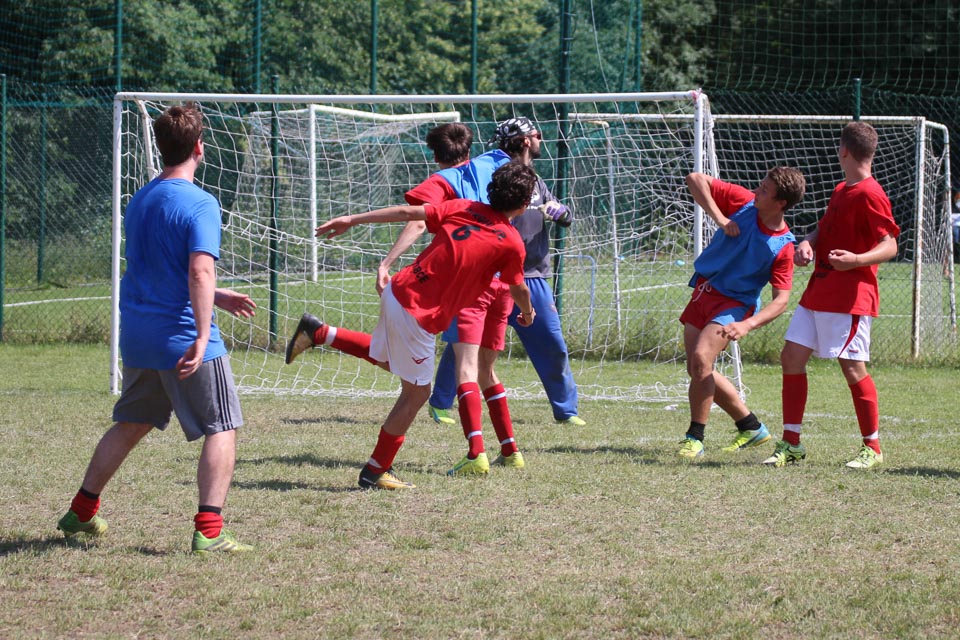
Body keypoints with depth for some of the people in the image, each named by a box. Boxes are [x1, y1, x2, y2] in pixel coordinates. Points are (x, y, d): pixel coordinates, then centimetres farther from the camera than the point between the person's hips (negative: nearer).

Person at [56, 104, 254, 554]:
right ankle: (209, 530, -8)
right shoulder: (199, 204, -13)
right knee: (222, 428, 1)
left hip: (137, 337, 7)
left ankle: (82, 512, 29)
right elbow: (200, 272, -24)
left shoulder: (139, 201, 12)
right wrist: (202, 337, -28)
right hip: (183, 336, -7)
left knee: (130, 425, 23)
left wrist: (217, 297, 27)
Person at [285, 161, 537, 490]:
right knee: (416, 394, 9)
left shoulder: (462, 208, 4)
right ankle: (376, 471, 15)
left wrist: (352, 220, 11)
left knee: (385, 357, 34)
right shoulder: (511, 243, -11)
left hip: (397, 291, 7)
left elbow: (407, 212, 4)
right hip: (419, 316, -7)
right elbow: (519, 290, 4)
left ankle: (319, 332, 24)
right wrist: (527, 313, 28)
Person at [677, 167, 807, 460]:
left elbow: (781, 300, -20)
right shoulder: (742, 201, -8)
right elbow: (695, 179, -4)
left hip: (733, 304, -6)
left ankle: (694, 439, -14)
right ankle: (751, 427, 25)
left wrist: (746, 326, -34)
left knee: (701, 358, -26)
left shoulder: (783, 247, -20)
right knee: (697, 370, 9)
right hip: (702, 292, 6)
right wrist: (719, 217, -16)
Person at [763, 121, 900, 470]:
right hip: (818, 293, 10)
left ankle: (872, 447, 5)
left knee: (853, 368, -7)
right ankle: (791, 444, 12)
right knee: (791, 357, 6)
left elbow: (889, 246, -18)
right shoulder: (841, 190, 16)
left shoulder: (869, 194, -13)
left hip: (849, 297, -10)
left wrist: (856, 260, -35)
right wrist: (807, 244, -1)